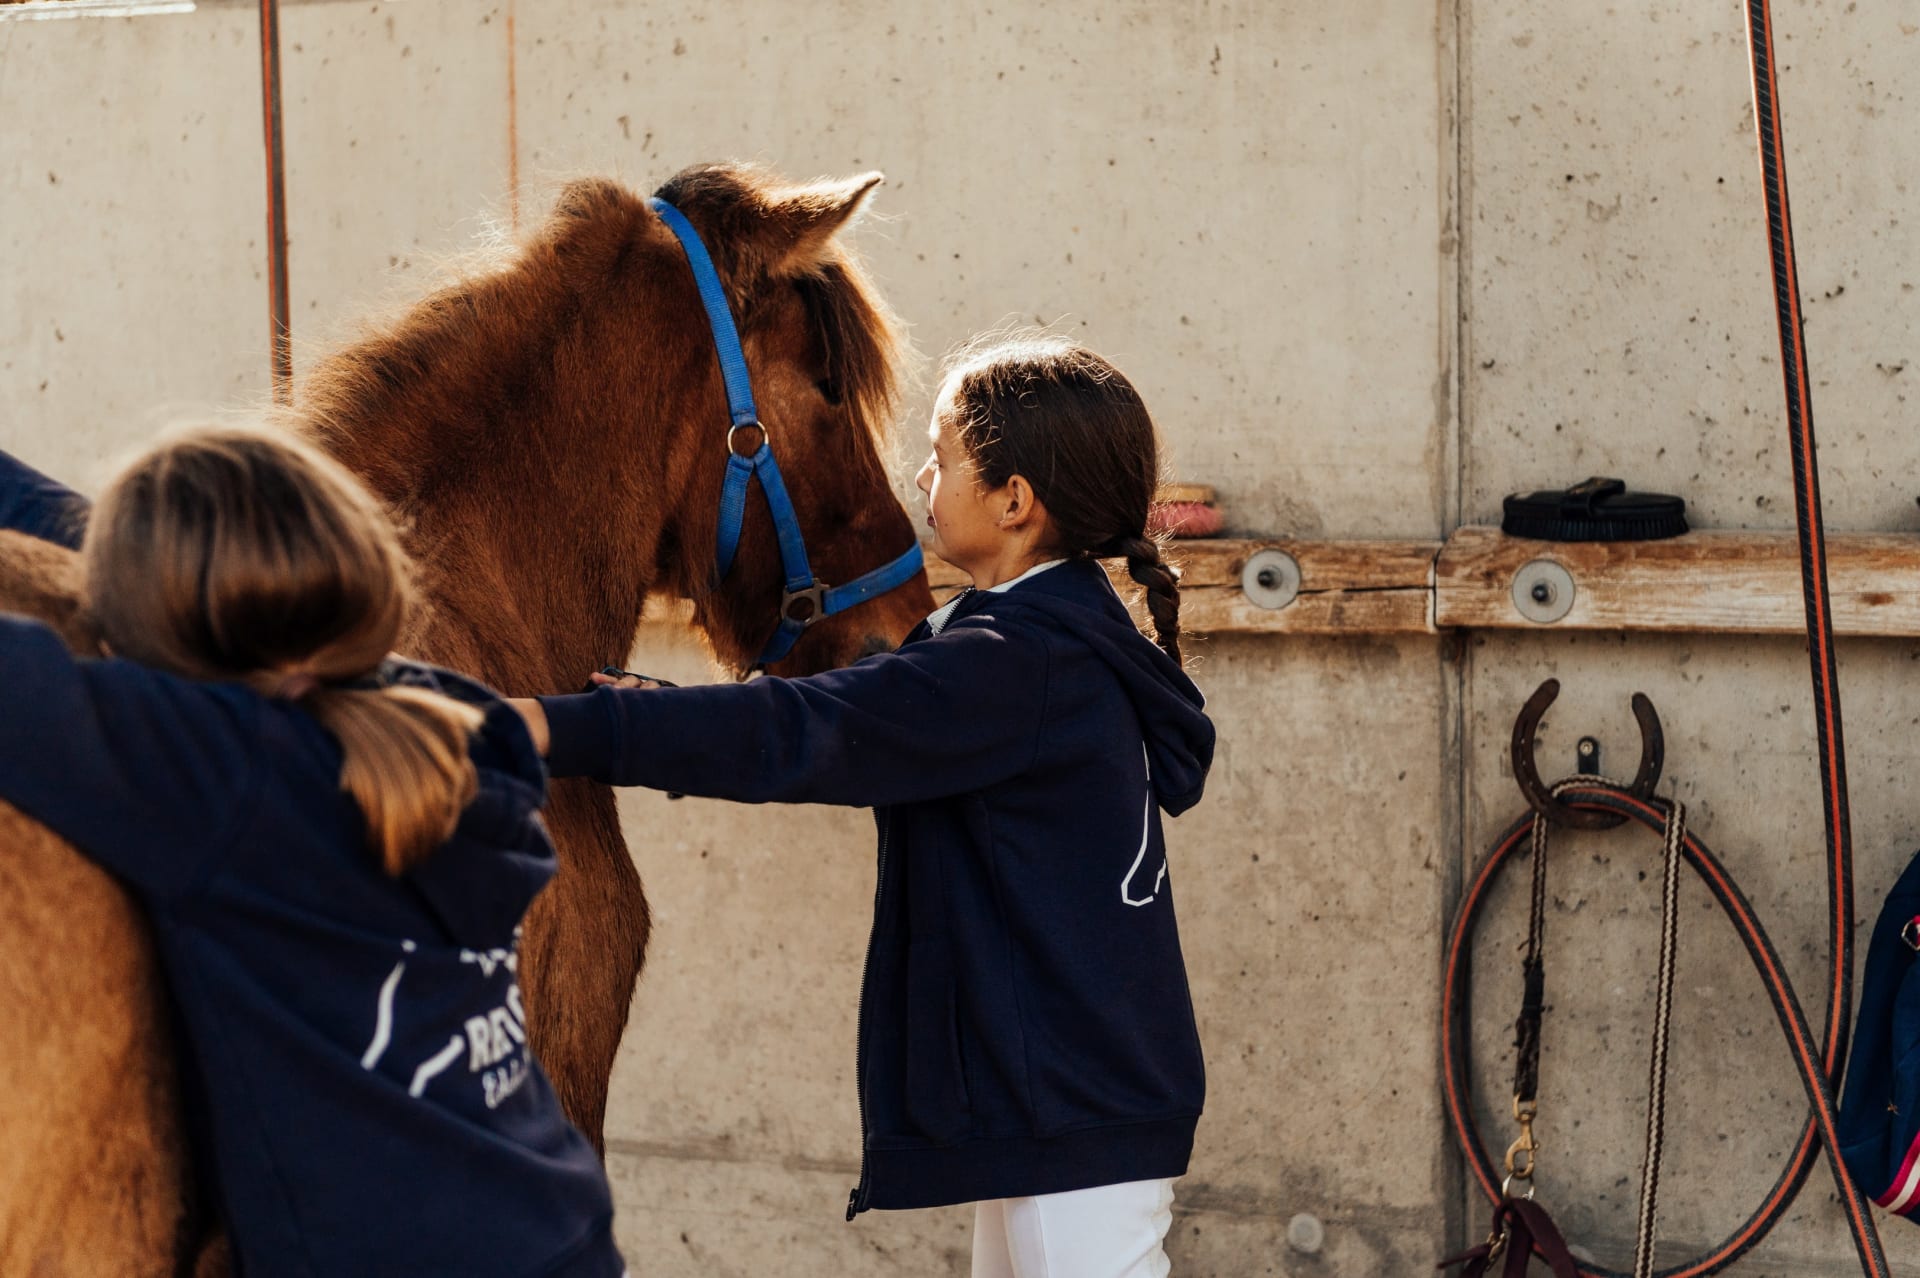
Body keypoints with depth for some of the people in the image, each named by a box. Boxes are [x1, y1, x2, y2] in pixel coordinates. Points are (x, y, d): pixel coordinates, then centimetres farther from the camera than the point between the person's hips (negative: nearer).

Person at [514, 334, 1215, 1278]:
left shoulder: (1018, 668, -20)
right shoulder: (1061, 637, 12)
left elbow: (806, 735, -27)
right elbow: (856, 724, 17)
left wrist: (558, 729, -29)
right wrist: (658, 715, 10)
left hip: (1075, 1107, -11)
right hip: (1052, 1100, 11)